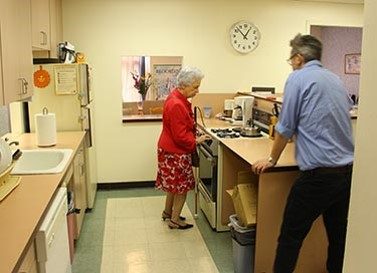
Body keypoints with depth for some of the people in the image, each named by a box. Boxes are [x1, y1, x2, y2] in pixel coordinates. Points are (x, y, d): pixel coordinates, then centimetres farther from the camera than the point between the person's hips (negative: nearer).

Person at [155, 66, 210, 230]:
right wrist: (196, 141, -11)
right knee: (182, 186, 4)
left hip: (171, 149, 10)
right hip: (175, 152, -10)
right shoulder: (176, 105, -27)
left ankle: (168, 212, 37)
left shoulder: (176, 97, 6)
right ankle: (175, 220, 18)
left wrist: (194, 137, 10)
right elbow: (180, 136, -25)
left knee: (174, 184, 21)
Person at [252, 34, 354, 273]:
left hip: (319, 174, -7)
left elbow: (285, 128, -5)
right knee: (338, 235, 18)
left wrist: (272, 160, 8)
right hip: (348, 172, 8)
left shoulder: (298, 78, -5)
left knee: (291, 236, 2)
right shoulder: (336, 80, 15)